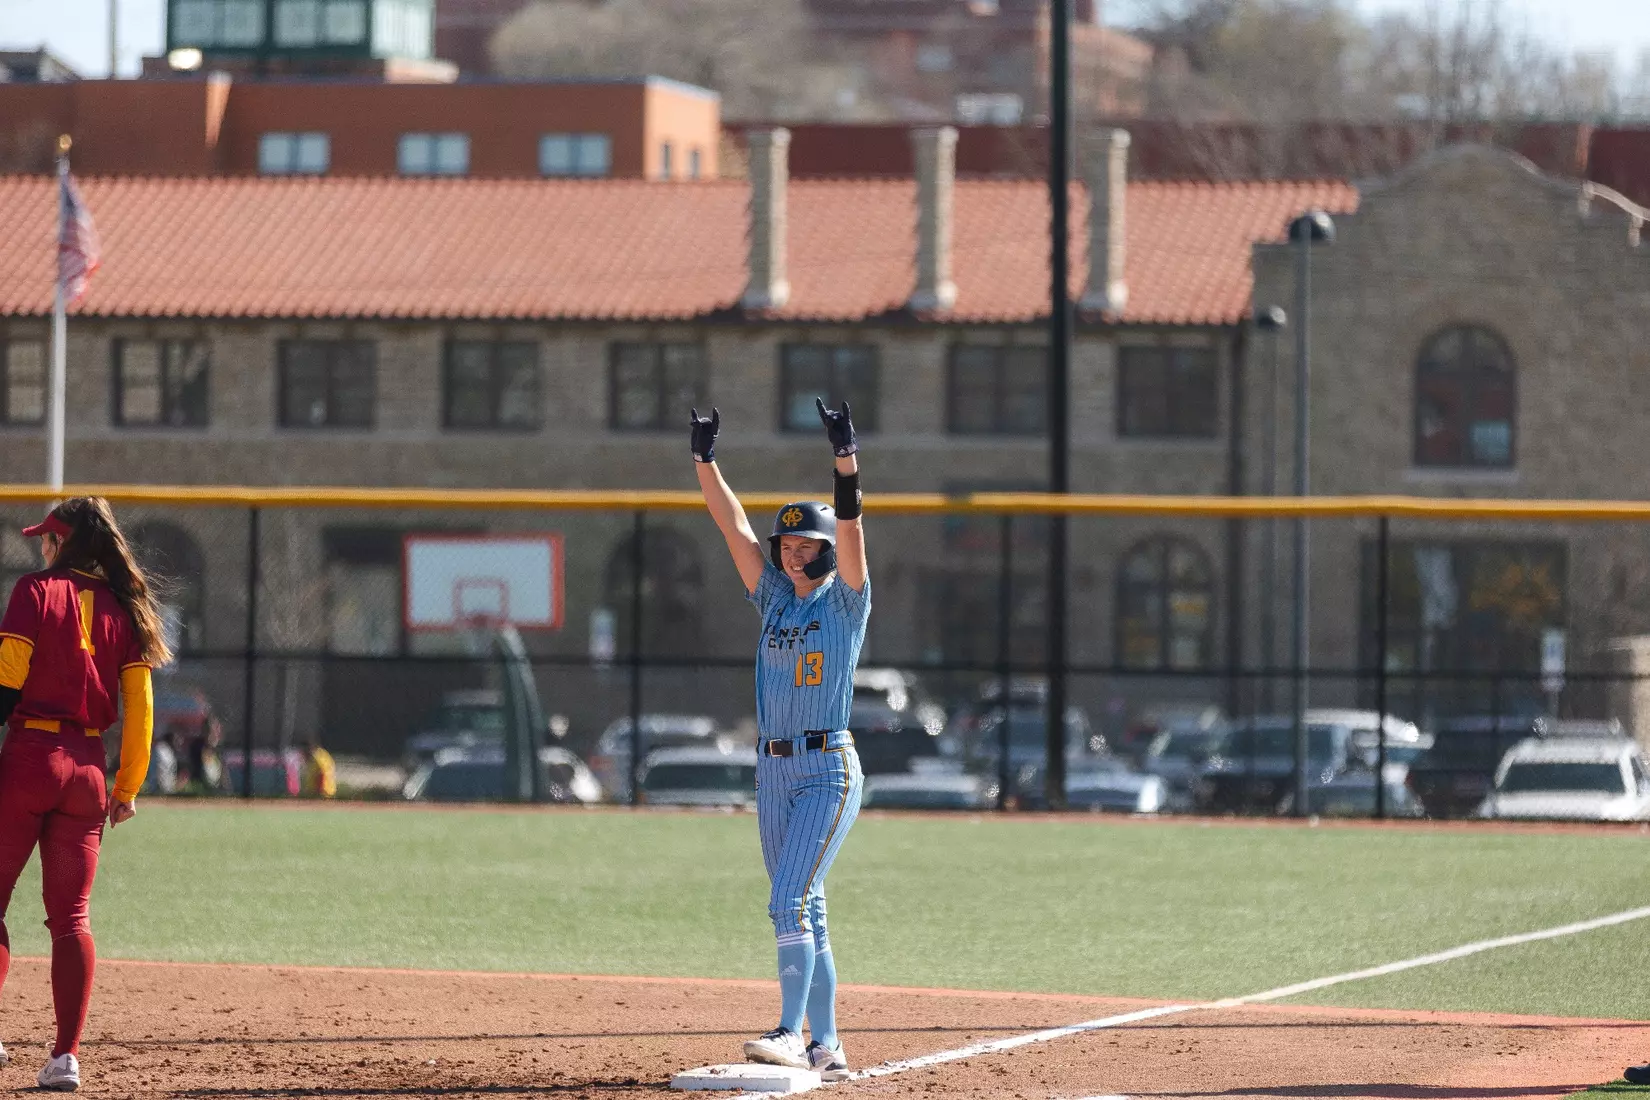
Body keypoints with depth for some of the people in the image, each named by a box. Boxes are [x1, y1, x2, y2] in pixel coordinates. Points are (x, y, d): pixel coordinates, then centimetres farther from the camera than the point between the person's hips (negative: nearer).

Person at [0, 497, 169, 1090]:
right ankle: (66, 1056, 0)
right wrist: (127, 788, 12)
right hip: (88, 767, 4)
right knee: (71, 916, 5)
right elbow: (140, 706, 7)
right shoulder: (125, 608, 9)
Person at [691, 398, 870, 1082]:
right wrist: (705, 461, -1)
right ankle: (826, 1048, 11)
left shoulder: (846, 601, -2)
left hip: (829, 770, -7)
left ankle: (791, 1034, -22)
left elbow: (849, 529, -17)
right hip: (772, 771, 7)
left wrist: (846, 459, -31)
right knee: (803, 912, 7)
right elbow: (733, 526, 7)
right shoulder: (775, 599, 13)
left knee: (789, 903, -18)